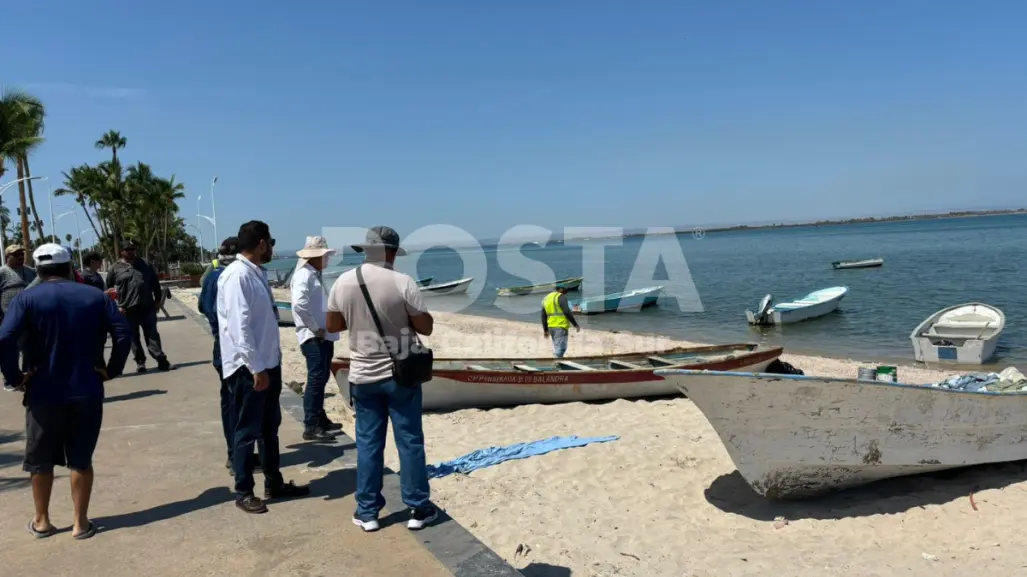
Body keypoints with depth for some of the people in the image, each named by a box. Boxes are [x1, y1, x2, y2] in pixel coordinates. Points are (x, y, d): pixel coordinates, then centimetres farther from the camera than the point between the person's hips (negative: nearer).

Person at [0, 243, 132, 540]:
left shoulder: (27, 299, -4)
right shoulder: (95, 296, 1)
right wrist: (111, 370, -1)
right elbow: (123, 334, -8)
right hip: (87, 392, 1)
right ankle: (81, 523, 17)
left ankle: (42, 521, 29)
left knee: (40, 460, 17)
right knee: (81, 459, 11)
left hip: (44, 392, -1)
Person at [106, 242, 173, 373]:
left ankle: (161, 360, -2)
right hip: (128, 309, -1)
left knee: (152, 334, 1)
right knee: (134, 337, 6)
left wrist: (157, 299, 7)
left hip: (147, 306, 1)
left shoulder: (145, 264, 10)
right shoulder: (115, 268, 2)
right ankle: (140, 362, 15)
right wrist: (118, 305, -6)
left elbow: (155, 283, 14)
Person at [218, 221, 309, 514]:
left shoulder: (258, 273, 10)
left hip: (268, 362, 9)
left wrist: (268, 364, 15)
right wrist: (256, 368, -23)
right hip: (248, 367, -9)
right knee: (247, 431, 3)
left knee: (270, 426, 18)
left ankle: (274, 484, 31)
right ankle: (243, 492, 17)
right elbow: (239, 326, -23)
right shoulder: (237, 275, -18)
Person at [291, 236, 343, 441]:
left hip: (324, 336, 10)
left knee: (321, 379, 16)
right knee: (316, 379, -10)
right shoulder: (304, 275, -13)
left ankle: (320, 419, 27)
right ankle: (311, 427, -6)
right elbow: (299, 304, -26)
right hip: (314, 337, -10)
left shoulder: (314, 275, 17)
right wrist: (315, 328, -18)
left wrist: (324, 329, 8)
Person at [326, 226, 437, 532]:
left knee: (368, 443, 12)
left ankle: (367, 512, 18)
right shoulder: (403, 282, -15)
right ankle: (418, 509, 17)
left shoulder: (342, 283, -3)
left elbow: (332, 326, 8)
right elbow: (426, 327, -9)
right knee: (410, 442, 8)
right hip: (400, 374, -3)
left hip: (362, 375, 3)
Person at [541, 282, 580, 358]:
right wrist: (575, 324, -10)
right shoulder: (561, 297, -6)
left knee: (557, 348, 15)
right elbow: (567, 312, -16)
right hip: (561, 326, -8)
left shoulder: (546, 298, 18)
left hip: (551, 326, 8)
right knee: (560, 348, -11)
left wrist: (545, 329, 23)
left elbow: (543, 316, 18)